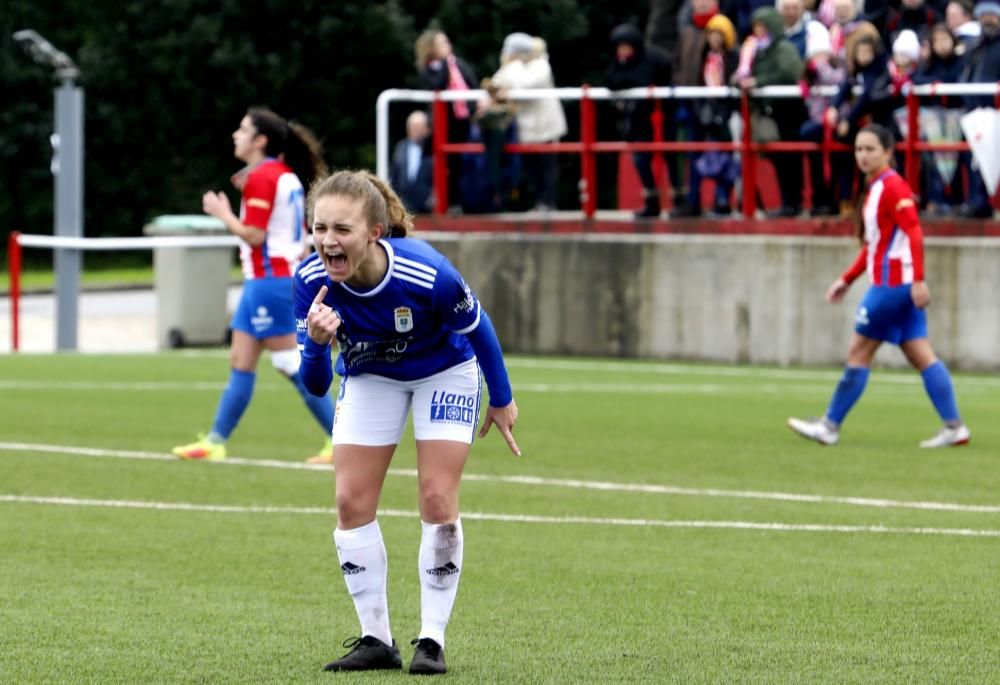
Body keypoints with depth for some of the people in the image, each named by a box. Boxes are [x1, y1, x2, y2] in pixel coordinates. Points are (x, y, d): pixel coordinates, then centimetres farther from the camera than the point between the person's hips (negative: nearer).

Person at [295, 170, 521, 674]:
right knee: (352, 502, -3)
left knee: (438, 501, -8)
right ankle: (376, 639, 7)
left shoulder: (427, 274, -38)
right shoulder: (311, 282, -29)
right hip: (369, 378, 3)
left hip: (444, 372, -3)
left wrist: (502, 400, -3)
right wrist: (315, 344, -45)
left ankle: (432, 640, 2)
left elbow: (477, 327, -16)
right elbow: (315, 385, -22)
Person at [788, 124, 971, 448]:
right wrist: (846, 279, 23)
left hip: (893, 284, -10)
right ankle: (954, 427, 2)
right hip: (901, 287, 10)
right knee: (920, 356, 5)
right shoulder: (875, 189, 17)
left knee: (859, 353, -2)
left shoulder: (893, 187, -13)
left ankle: (830, 426, 5)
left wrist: (918, 280, -27)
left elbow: (914, 232, -21)